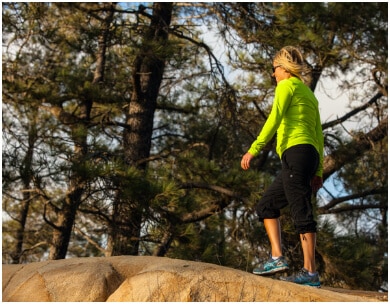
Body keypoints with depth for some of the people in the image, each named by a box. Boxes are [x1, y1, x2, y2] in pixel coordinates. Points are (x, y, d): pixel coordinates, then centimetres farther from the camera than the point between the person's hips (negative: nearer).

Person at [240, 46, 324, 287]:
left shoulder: (288, 85, 3)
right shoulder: (310, 95, 27)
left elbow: (275, 118, -12)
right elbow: (319, 136, 22)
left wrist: (254, 149, -16)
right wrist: (318, 172, 19)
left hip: (296, 152, -9)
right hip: (311, 156, 9)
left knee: (302, 212, -13)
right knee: (266, 205, 14)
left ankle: (311, 272, -16)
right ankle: (277, 258, 3)